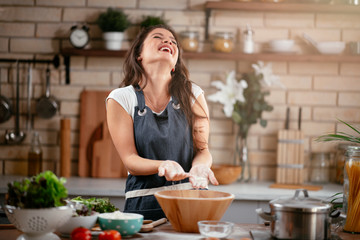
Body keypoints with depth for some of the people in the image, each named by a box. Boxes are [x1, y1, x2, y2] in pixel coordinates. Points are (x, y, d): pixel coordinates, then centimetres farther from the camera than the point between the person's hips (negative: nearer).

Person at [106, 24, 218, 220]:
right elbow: (130, 160, -2)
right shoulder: (120, 99, 1)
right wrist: (164, 166, -22)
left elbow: (202, 149, 8)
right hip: (144, 205, -1)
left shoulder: (193, 94, 6)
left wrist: (199, 166, -16)